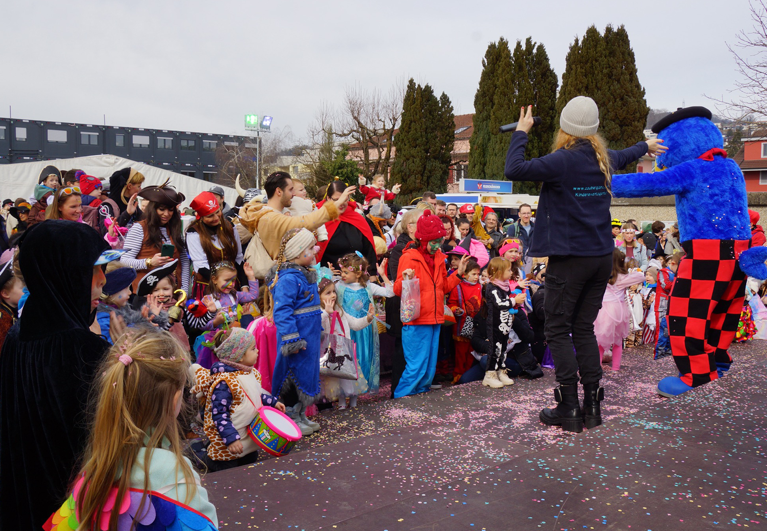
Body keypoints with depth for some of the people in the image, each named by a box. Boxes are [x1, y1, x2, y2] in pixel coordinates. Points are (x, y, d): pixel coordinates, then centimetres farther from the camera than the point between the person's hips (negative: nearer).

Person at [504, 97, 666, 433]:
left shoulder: (564, 160, -14)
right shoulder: (604, 159, 8)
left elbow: (513, 170, -21)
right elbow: (623, 156, 32)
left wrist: (521, 132, -6)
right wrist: (646, 145, 55)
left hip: (569, 258, -7)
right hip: (602, 257, 7)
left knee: (558, 330, 1)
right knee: (584, 329, 13)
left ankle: (569, 408, -1)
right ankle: (592, 404, 15)